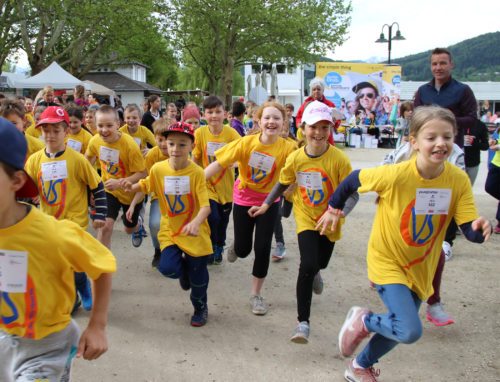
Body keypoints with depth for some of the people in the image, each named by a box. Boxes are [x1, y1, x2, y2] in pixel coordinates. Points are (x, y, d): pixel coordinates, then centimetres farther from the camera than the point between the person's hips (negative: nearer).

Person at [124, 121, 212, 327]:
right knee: (168, 268, -18)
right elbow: (145, 185, 14)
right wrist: (132, 187, -8)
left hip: (195, 233, -2)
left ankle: (200, 308, 39)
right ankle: (184, 269, 22)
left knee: (197, 275, 7)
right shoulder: (158, 169, -8)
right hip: (170, 230, 2)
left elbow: (205, 206, -22)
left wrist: (195, 223, -41)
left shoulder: (196, 172, -17)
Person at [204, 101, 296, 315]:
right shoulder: (246, 142, -21)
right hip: (244, 199, 0)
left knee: (262, 248, -3)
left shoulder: (287, 148, -21)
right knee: (243, 249, 8)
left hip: (269, 201, 0)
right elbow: (219, 164, -20)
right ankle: (236, 247, 49)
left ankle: (256, 294, 18)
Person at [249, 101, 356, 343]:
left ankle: (314, 273, 63)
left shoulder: (338, 159, -22)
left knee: (320, 263, 22)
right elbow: (283, 184, 5)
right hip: (306, 218, 0)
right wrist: (266, 205, 1)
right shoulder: (296, 158, -13)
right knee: (308, 265, -19)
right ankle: (303, 322, -8)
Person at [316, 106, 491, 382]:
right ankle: (364, 320, 13)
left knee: (399, 329, 19)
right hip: (388, 262, -5)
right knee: (410, 332, -20)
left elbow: (469, 228, -15)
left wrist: (481, 229, -37)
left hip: (421, 267, 5)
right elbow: (353, 180, -11)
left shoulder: (459, 180, -16)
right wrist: (334, 209, -2)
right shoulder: (396, 175, -27)